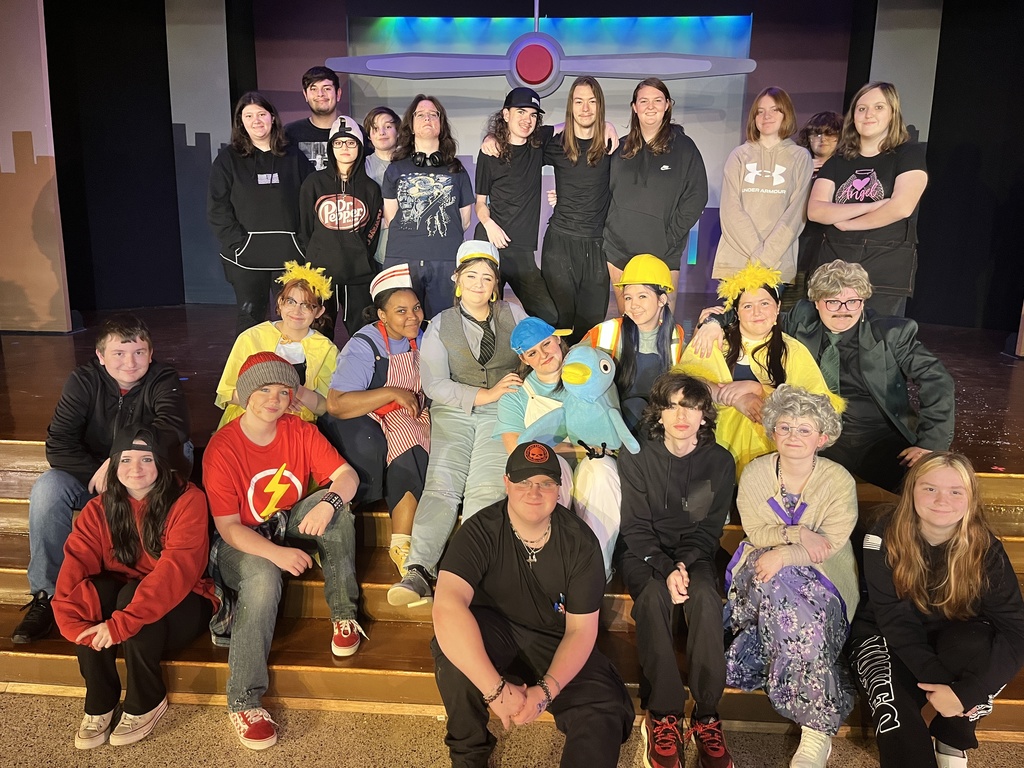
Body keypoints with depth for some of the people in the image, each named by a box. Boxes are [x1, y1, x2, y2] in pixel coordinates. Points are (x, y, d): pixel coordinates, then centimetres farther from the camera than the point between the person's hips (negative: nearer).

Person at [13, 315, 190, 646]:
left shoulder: (163, 380, -16)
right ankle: (47, 593, -11)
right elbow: (57, 446, -16)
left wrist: (116, 462, -39)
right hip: (91, 476, 2)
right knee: (46, 488, -26)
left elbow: (173, 428, -36)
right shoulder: (83, 381, -10)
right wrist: (98, 473, -29)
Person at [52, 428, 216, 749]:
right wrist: (77, 625, -34)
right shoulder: (99, 509, -3)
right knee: (95, 589, -27)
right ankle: (99, 705, -12)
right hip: (121, 596, 4)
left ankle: (147, 703, -12)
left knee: (133, 594, -33)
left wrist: (122, 623, -36)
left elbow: (177, 569, -28)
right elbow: (75, 566, -16)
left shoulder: (187, 500, -17)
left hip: (181, 607, -3)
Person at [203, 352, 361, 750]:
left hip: (291, 525, 4)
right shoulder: (222, 448, -17)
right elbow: (228, 527, -19)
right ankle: (243, 702, -23)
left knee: (335, 501, -24)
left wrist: (329, 503, -36)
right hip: (243, 541, -4)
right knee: (263, 580, -36)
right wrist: (276, 553, -34)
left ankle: (343, 614, -15)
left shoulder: (300, 431, -6)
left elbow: (347, 475, -13)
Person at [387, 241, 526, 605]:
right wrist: (484, 395, -11)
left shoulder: (513, 313, 14)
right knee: (441, 484, -20)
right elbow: (434, 384, 0)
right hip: (454, 411, 0)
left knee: (486, 488, -22)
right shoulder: (440, 325, 10)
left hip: (503, 411, 0)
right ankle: (419, 570, -27)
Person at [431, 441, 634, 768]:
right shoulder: (481, 531, -21)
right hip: (495, 632, 0)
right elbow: (447, 607, -35)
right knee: (453, 642, -32)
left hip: (556, 641, 0)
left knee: (604, 714, -27)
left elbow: (580, 630, -11)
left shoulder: (580, 541, -14)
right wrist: (496, 689, -40)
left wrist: (545, 691, -27)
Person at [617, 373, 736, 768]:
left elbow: (709, 528, 0)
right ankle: (663, 715, -24)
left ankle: (707, 715, -22)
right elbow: (636, 527, -8)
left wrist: (685, 564, -18)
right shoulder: (636, 456, -7)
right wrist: (664, 570, -24)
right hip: (644, 553, -1)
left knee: (705, 597, -30)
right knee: (654, 598, -32)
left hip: (693, 554, 1)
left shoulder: (719, 461, -2)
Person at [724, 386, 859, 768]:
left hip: (821, 578, -3)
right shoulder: (755, 472, 0)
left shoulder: (839, 480, -6)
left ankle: (815, 735, -24)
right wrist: (798, 534, -22)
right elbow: (755, 532, -6)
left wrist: (784, 554, -30)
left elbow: (829, 545, -15)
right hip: (764, 571, 3)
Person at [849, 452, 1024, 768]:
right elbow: (895, 619, -19)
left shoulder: (986, 548, -14)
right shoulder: (885, 538, -18)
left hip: (953, 638, 3)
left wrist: (967, 691, -33)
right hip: (885, 636, -3)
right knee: (894, 707, -33)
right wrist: (938, 681, -31)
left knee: (977, 645, -32)